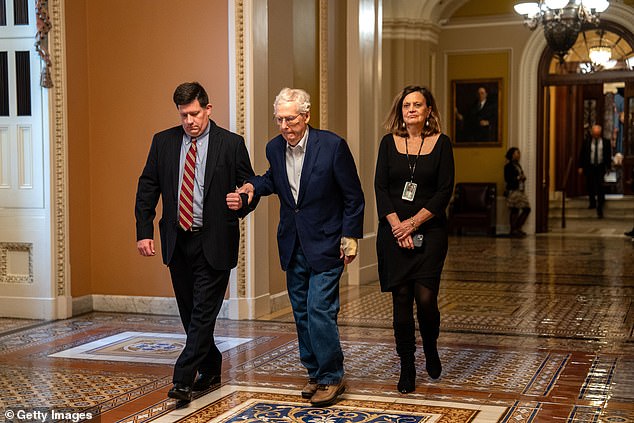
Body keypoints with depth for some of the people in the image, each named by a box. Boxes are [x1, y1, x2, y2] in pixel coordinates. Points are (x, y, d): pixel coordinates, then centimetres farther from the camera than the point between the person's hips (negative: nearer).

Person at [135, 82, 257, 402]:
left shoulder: (231, 144, -3)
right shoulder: (163, 142, 5)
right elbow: (147, 189, 8)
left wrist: (242, 202, -20)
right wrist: (144, 231, -1)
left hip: (214, 243, -4)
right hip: (177, 242, 4)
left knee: (203, 312, -7)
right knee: (189, 313, 13)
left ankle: (183, 380, -3)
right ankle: (210, 370, 29)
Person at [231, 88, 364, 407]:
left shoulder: (332, 146, -15)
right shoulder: (275, 148, 1)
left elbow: (353, 197, -8)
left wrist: (349, 237, -9)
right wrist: (254, 185, 1)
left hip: (326, 245, -6)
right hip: (293, 245, 6)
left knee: (319, 309, -11)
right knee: (302, 313, 11)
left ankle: (332, 378, 4)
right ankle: (316, 374, 25)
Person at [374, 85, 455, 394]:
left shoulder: (441, 143, 2)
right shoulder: (389, 142, 6)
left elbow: (444, 191, -4)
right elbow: (381, 187, 2)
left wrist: (414, 222, -11)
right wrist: (397, 225, -10)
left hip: (429, 230, -1)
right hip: (393, 231, 1)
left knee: (426, 298, -9)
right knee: (401, 299, 1)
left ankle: (430, 349, 21)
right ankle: (407, 368, 12)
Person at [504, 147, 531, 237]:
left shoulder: (517, 165, 19)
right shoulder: (508, 166, -8)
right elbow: (507, 179, -14)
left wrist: (523, 178, 4)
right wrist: (519, 178, -13)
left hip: (520, 190, 9)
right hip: (513, 190, -9)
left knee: (527, 209, 6)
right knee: (515, 210, -6)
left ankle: (518, 228, 15)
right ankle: (513, 230, 2)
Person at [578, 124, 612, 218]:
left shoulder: (606, 142, -2)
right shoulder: (586, 141, -2)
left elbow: (609, 155, 5)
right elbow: (582, 154, 1)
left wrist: (608, 167, 2)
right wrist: (581, 167, -2)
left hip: (601, 167, -2)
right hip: (589, 167, 2)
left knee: (600, 187, -9)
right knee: (590, 186, 12)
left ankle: (599, 209, -5)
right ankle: (592, 202, 35)